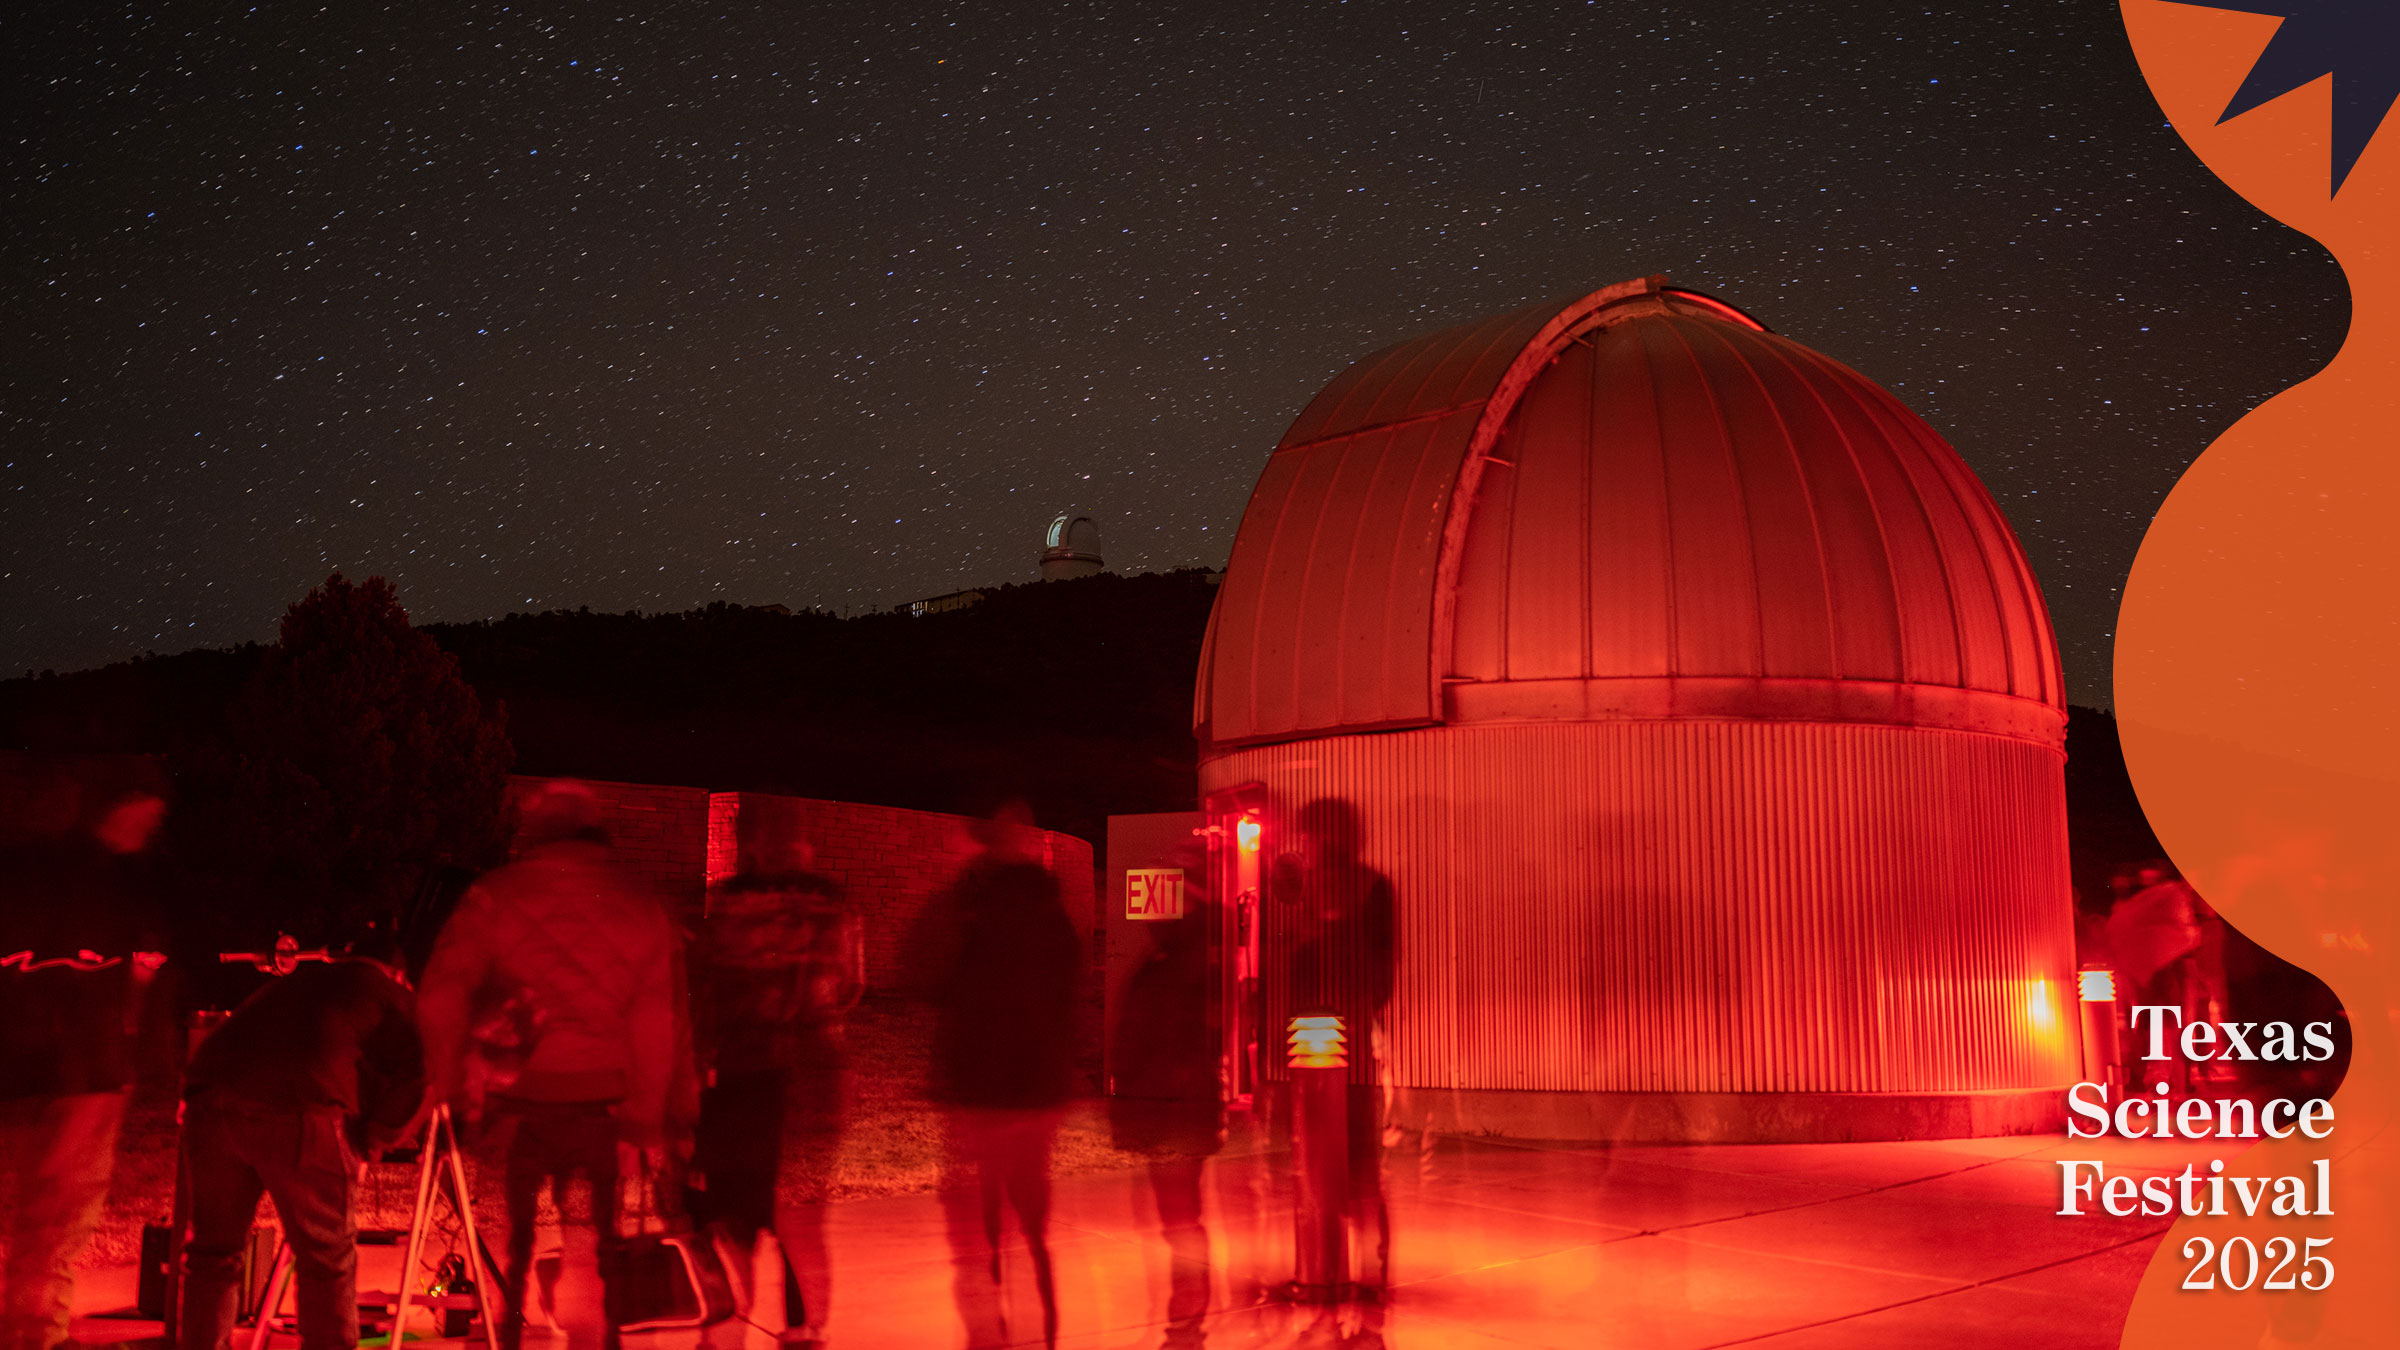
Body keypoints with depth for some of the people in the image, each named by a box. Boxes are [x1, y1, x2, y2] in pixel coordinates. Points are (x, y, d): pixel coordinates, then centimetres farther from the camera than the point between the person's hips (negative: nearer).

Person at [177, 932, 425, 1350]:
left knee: (214, 1252, 17)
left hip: (208, 1100, 5)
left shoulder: (295, 981, 34)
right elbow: (414, 1076, 3)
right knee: (327, 1259, 7)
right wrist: (369, 1141, 12)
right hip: (296, 1112, -5)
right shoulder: (393, 995, 17)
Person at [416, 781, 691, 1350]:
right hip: (601, 1105, 0)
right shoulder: (642, 906, 3)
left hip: (515, 1101, 0)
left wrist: (447, 1086, 2)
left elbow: (439, 999, -7)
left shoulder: (495, 897, 1)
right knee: (588, 1247, 8)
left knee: (509, 1237, 15)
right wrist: (652, 1120, 5)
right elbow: (662, 1021, 0)